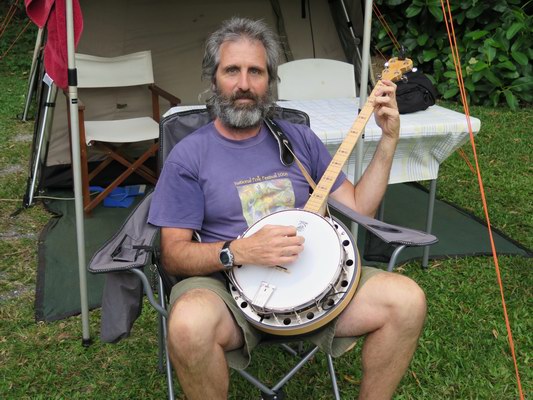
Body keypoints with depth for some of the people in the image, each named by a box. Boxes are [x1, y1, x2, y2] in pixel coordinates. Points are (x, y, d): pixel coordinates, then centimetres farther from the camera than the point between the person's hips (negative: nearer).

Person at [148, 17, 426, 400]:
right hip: (229, 286, -3)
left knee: (407, 300, -19)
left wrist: (389, 138, 2)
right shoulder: (188, 156, -1)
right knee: (189, 325, -37)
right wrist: (237, 251, -21)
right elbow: (174, 254, -4)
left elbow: (358, 207, 10)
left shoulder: (299, 138, 10)